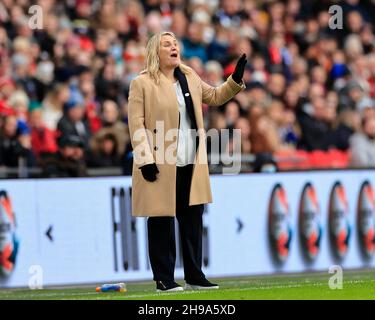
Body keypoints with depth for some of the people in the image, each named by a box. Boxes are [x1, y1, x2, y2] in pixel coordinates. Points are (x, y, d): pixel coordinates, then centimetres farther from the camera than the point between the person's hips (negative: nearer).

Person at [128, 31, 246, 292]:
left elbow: (214, 97, 26)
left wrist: (236, 80, 9)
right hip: (160, 165, -6)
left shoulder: (190, 77, 13)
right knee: (161, 221, -1)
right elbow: (136, 124, -9)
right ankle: (164, 279, 5)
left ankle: (194, 275, 17)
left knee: (193, 221, 9)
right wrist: (145, 160, -17)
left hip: (191, 164, 6)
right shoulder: (142, 83, -5)